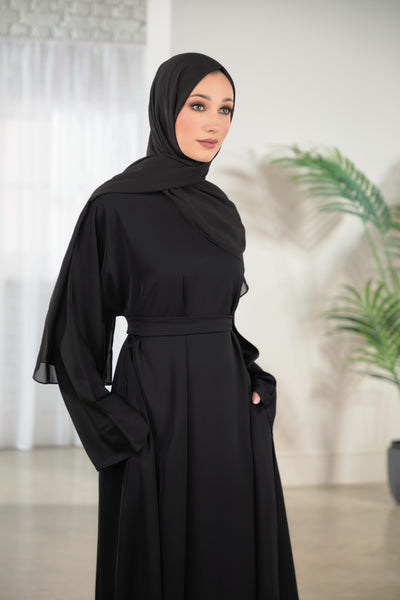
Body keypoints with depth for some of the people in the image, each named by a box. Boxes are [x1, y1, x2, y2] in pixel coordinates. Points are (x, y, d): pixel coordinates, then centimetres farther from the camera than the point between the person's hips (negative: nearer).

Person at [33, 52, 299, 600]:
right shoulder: (116, 204, -8)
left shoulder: (221, 210, 11)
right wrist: (118, 427, -13)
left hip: (229, 408, 6)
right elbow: (80, 324, -7)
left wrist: (253, 380, 4)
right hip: (157, 404, -6)